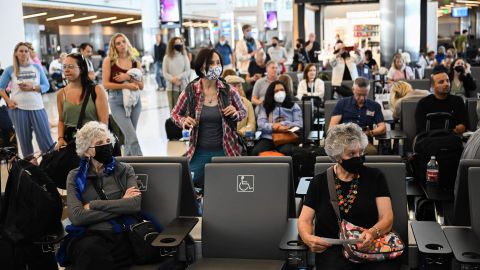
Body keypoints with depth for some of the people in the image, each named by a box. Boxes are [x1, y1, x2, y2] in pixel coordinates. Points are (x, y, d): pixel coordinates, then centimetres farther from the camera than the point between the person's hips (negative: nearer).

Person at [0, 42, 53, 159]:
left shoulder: (37, 67, 4)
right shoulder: (10, 70, 4)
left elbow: (46, 86, 4)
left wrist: (32, 87, -12)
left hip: (37, 107, 0)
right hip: (18, 108, 0)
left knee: (45, 136, 0)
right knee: (24, 137, 8)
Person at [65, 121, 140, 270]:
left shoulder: (124, 170, 12)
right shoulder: (75, 176, 12)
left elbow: (135, 204, -7)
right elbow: (76, 216, -5)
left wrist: (93, 205, -6)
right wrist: (120, 205, -5)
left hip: (122, 234, -1)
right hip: (90, 235, 1)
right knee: (92, 250, -36)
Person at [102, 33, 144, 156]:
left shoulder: (136, 63, 8)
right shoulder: (108, 61, 1)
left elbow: (141, 86, 5)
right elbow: (106, 84, -6)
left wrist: (128, 77, -11)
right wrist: (126, 86, -14)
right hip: (117, 101, -4)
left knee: (129, 137, 11)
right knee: (133, 137, -13)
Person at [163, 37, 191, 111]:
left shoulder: (184, 56, 5)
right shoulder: (167, 57, 3)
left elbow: (187, 71, -1)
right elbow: (165, 73, 0)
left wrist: (178, 77, -15)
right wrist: (173, 80, -14)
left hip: (184, 87, 1)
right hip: (171, 87, -1)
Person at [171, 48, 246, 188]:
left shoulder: (228, 91, -6)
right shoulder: (190, 91, -7)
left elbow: (243, 111, 10)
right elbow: (175, 113, 10)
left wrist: (236, 114, -12)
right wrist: (183, 122, -11)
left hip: (224, 151, 0)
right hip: (199, 152, 0)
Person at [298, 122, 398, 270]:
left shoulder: (375, 177, 7)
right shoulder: (319, 182, 8)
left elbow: (387, 218, 0)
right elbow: (305, 220, 7)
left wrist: (373, 232, -22)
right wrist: (308, 238, -17)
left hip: (373, 246, 1)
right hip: (333, 248, 0)